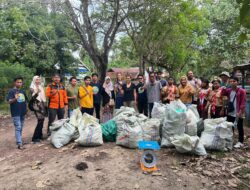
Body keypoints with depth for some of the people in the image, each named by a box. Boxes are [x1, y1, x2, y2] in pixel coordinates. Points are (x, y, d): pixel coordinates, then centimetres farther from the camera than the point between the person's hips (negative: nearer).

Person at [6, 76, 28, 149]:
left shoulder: (23, 91, 11)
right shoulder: (11, 91, -7)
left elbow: (26, 100, 20)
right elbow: (9, 101, -16)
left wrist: (26, 109, 13)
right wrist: (15, 99, -35)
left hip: (23, 113, 6)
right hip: (15, 113, -6)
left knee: (21, 128, 15)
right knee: (18, 128, -7)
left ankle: (19, 140, 29)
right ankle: (19, 144, -5)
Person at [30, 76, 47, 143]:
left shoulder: (41, 87, 18)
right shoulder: (32, 87, -2)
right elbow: (33, 97, -14)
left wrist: (45, 104, 20)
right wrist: (37, 92, -30)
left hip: (42, 105, 7)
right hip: (37, 105, -7)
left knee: (42, 121, 5)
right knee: (40, 121, -15)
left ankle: (40, 136, 16)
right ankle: (35, 138, -9)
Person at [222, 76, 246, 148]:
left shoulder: (242, 91, -10)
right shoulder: (229, 90, 7)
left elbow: (243, 102, -13)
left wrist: (240, 112, -18)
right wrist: (223, 89, -5)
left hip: (238, 113, -6)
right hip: (230, 112, 6)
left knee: (239, 127, 6)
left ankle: (240, 142, 18)